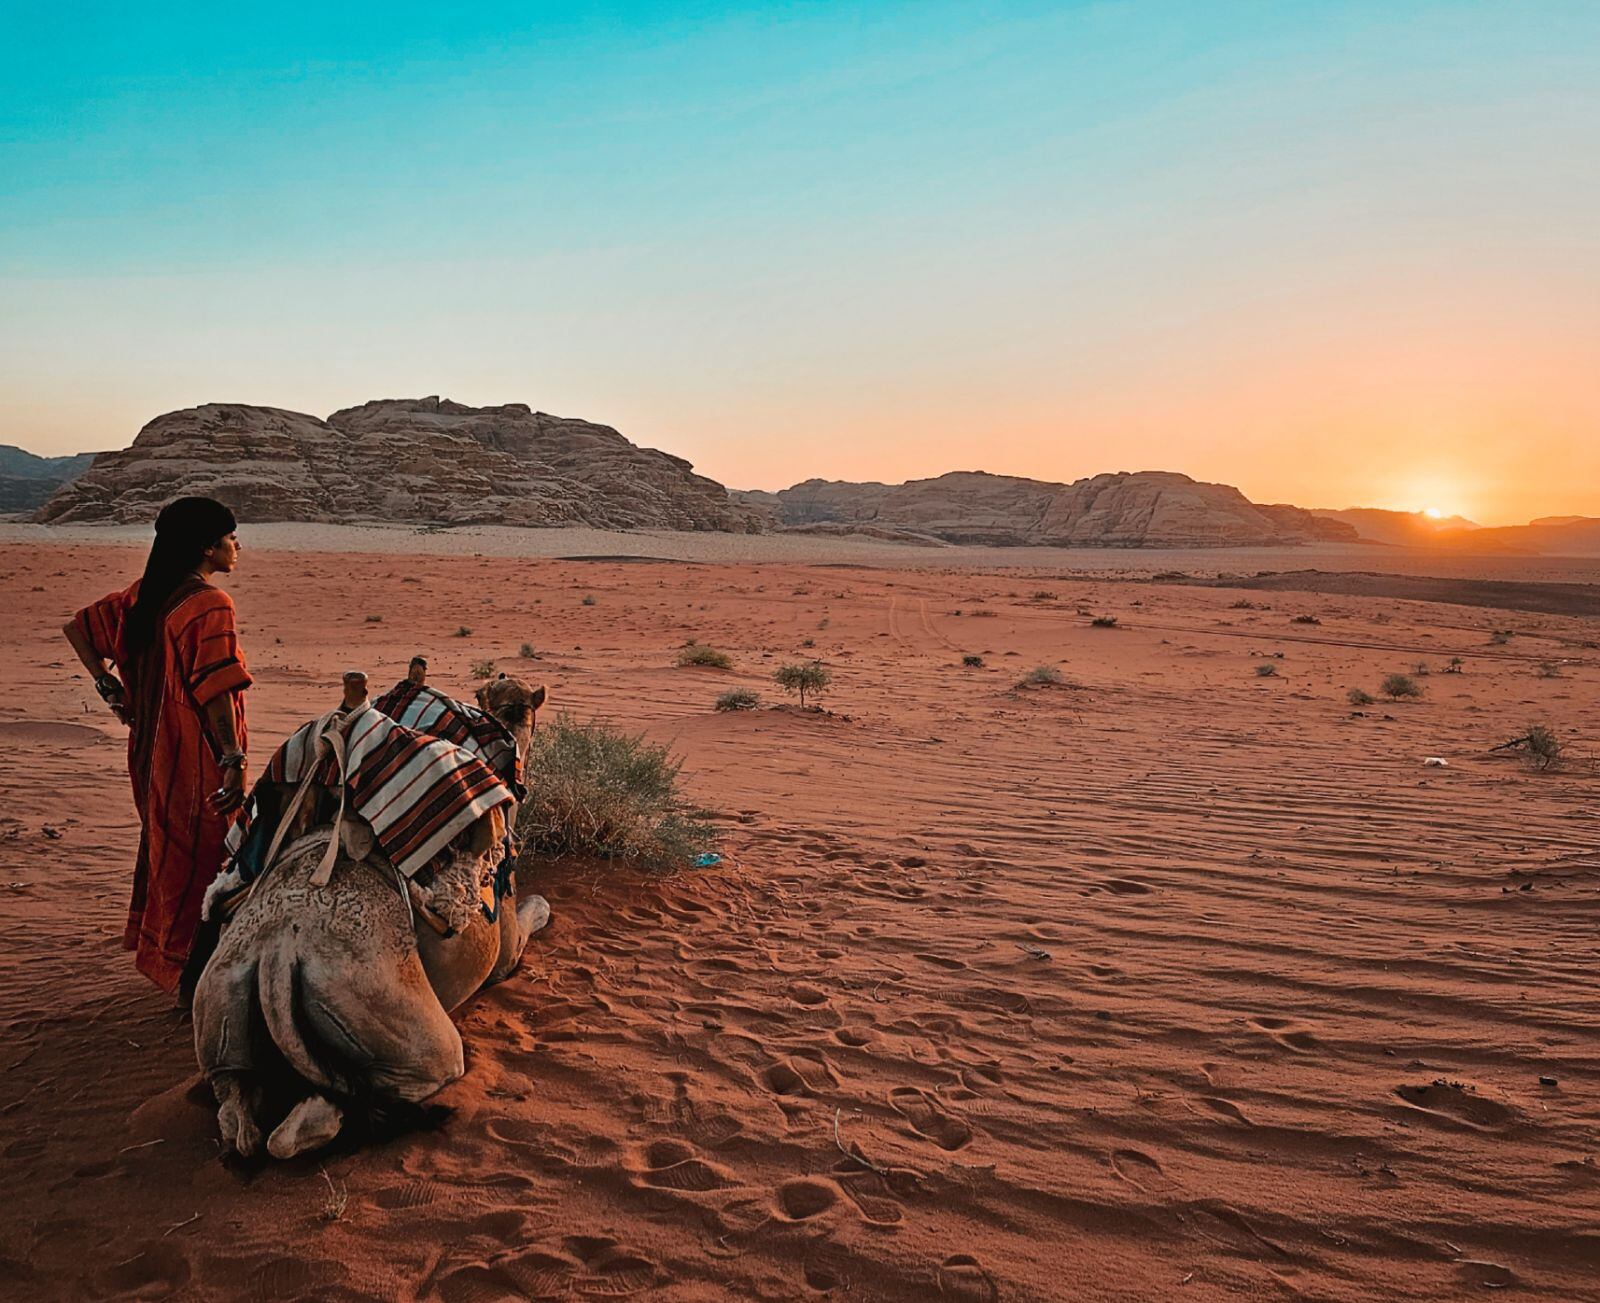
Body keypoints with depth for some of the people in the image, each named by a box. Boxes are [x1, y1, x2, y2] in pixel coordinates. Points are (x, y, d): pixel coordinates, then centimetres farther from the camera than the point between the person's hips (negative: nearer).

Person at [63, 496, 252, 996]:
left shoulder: (143, 596, 7)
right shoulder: (210, 605, -19)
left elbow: (76, 628, 14)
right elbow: (215, 688, -26)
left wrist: (109, 688, 12)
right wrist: (234, 761, -26)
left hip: (152, 749, 9)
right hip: (198, 757, -9)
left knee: (165, 846, 23)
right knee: (201, 857, 2)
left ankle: (154, 948, 39)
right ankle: (189, 973, 11)